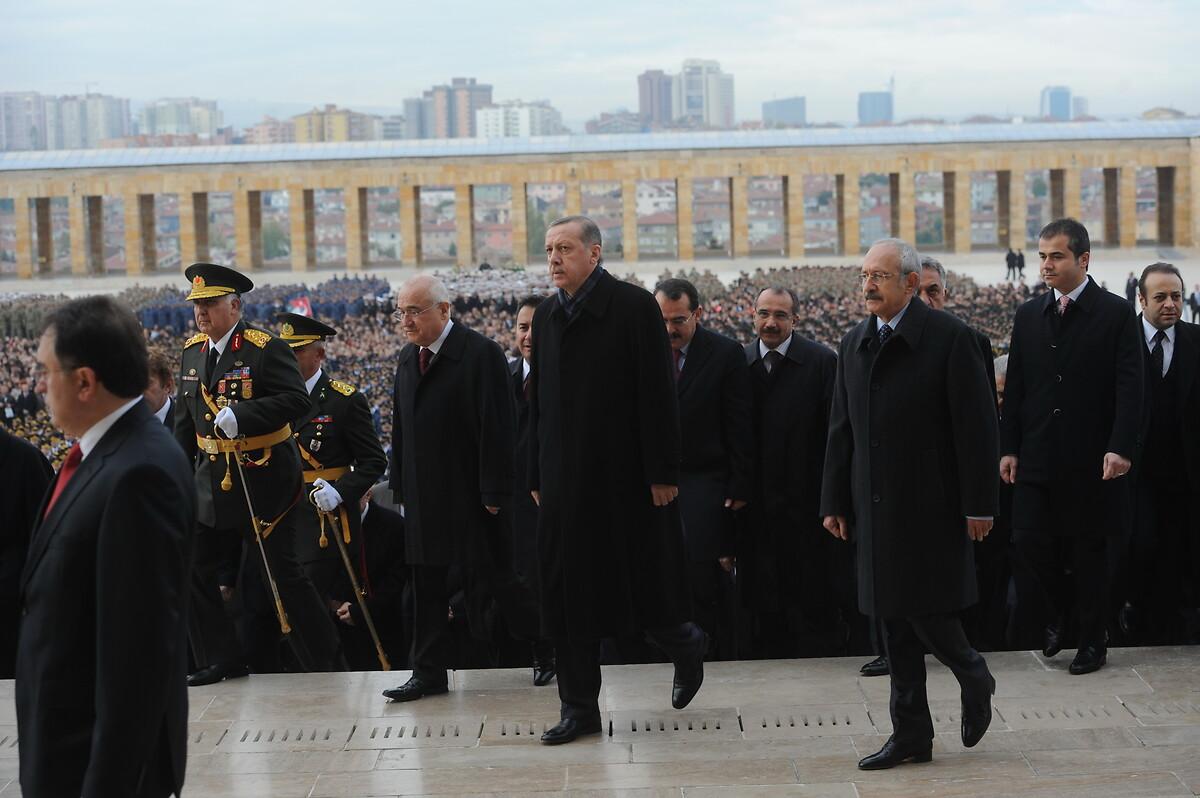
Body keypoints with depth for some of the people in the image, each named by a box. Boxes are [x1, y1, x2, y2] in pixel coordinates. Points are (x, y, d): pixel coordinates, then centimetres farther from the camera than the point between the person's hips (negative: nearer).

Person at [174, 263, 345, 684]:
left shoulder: (266, 348, -12)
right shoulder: (192, 351, 9)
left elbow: (297, 399, -21)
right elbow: (185, 418, 18)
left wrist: (242, 415, -30)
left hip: (263, 479, -7)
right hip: (213, 477, 7)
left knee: (280, 572, -2)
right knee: (193, 568, 4)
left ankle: (327, 661, 11)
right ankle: (222, 658, 15)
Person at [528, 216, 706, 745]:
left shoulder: (635, 306, -9)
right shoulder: (546, 316, 10)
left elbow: (658, 396, -11)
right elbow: (538, 401, 14)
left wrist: (662, 473, -15)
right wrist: (537, 477, 12)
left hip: (627, 476, -5)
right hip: (566, 479, 6)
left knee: (646, 583, 4)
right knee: (568, 591, 5)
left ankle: (685, 646, 34)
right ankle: (579, 707, 12)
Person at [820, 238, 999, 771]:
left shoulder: (949, 338, -9)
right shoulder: (854, 344, 10)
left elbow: (976, 425, -10)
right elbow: (842, 430, 14)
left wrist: (978, 505, -12)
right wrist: (834, 501, 11)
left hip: (931, 506, -6)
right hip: (877, 507, 6)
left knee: (926, 612, -6)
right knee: (895, 622, 8)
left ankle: (973, 678, 25)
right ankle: (911, 736, 16)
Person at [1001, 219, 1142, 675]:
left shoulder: (1116, 314, -3)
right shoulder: (1028, 316, 9)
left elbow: (1130, 388, -9)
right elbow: (1014, 387, 11)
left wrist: (1121, 448, -18)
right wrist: (1009, 448, 5)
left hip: (1091, 461, -3)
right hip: (1037, 460, 3)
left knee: (1088, 552, 5)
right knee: (1028, 544, -4)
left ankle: (1093, 641, 19)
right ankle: (1054, 618, 21)